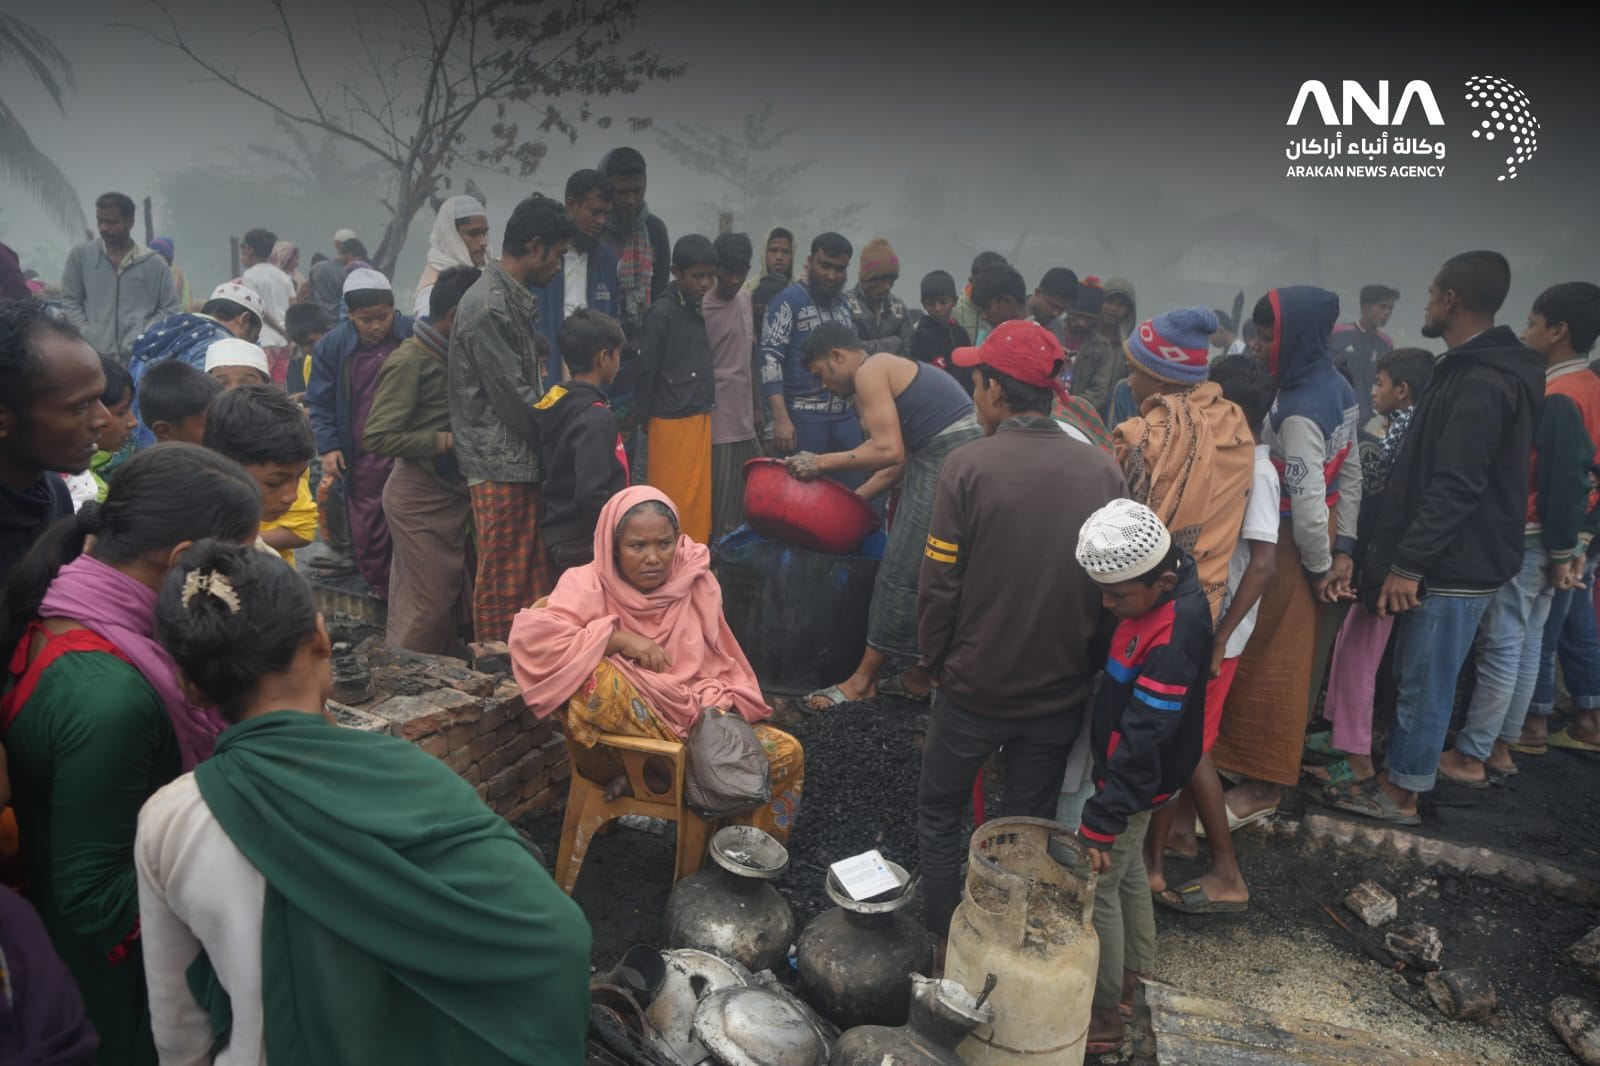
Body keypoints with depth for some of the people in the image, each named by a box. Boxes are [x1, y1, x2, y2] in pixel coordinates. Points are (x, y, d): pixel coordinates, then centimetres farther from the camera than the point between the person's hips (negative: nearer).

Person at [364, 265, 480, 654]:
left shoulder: (451, 355, 12)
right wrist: (443, 441, -20)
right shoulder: (409, 361, -14)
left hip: (452, 492, 8)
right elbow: (377, 436, -19)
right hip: (420, 497, -8)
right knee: (427, 603, -4)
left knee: (456, 601, 12)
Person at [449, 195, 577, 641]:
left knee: (532, 576, 13)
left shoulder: (516, 299, 15)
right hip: (500, 463, -9)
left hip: (523, 460, 9)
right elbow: (512, 396, -18)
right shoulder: (488, 307, -16)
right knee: (503, 581, 0)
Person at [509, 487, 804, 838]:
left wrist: (719, 708, -13)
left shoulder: (695, 584, 2)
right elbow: (528, 633, -27)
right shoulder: (589, 585, -10)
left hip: (695, 716, 5)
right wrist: (620, 638, -25)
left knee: (787, 753, -10)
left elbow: (720, 665, 8)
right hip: (615, 730, -4)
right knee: (591, 673, -34)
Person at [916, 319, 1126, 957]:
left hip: (975, 685, -3)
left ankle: (947, 947, 30)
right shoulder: (1105, 472, -7)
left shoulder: (969, 465, -18)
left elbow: (940, 584, -15)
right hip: (1062, 690, 3)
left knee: (940, 813, 19)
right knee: (1030, 826, 19)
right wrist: (1088, 661, 12)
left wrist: (934, 660, 1)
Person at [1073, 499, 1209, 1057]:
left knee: (1096, 887, 3)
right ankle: (1136, 973, 44)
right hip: (1131, 765, 9)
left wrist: (1100, 822, -26)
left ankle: (1102, 1016, 19)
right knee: (1128, 871, 24)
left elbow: (1142, 740, -30)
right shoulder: (1165, 573, -6)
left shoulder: (1174, 638, -33)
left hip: (1138, 779, -9)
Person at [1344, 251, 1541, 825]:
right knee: (1413, 676, 18)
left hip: (1454, 565, -10)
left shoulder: (1482, 383, -21)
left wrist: (1409, 563, -21)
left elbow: (1455, 487, -25)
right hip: (1449, 558, 10)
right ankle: (1399, 774, 30)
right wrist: (1400, 556, 20)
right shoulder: (1474, 370, 13)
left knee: (1424, 684, 2)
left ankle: (1401, 794, 15)